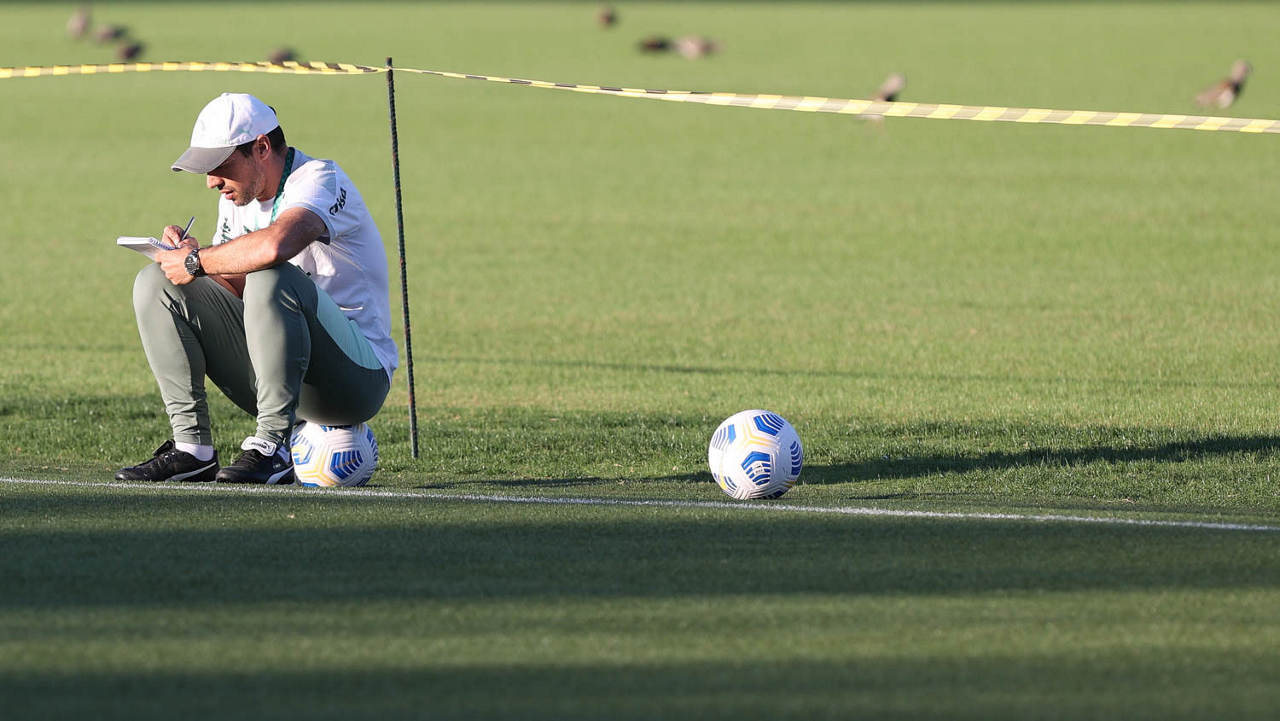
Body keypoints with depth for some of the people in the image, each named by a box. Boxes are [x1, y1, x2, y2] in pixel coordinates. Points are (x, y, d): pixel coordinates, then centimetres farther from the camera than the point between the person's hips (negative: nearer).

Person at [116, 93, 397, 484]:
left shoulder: (320, 181, -15)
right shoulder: (237, 198, 12)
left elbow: (274, 245, -37)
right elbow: (230, 285, 11)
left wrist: (198, 261, -23)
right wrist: (191, 252, -8)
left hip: (358, 375, -8)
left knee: (270, 278, -35)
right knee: (155, 283, -1)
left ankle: (271, 448, -30)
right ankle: (192, 448, -9)